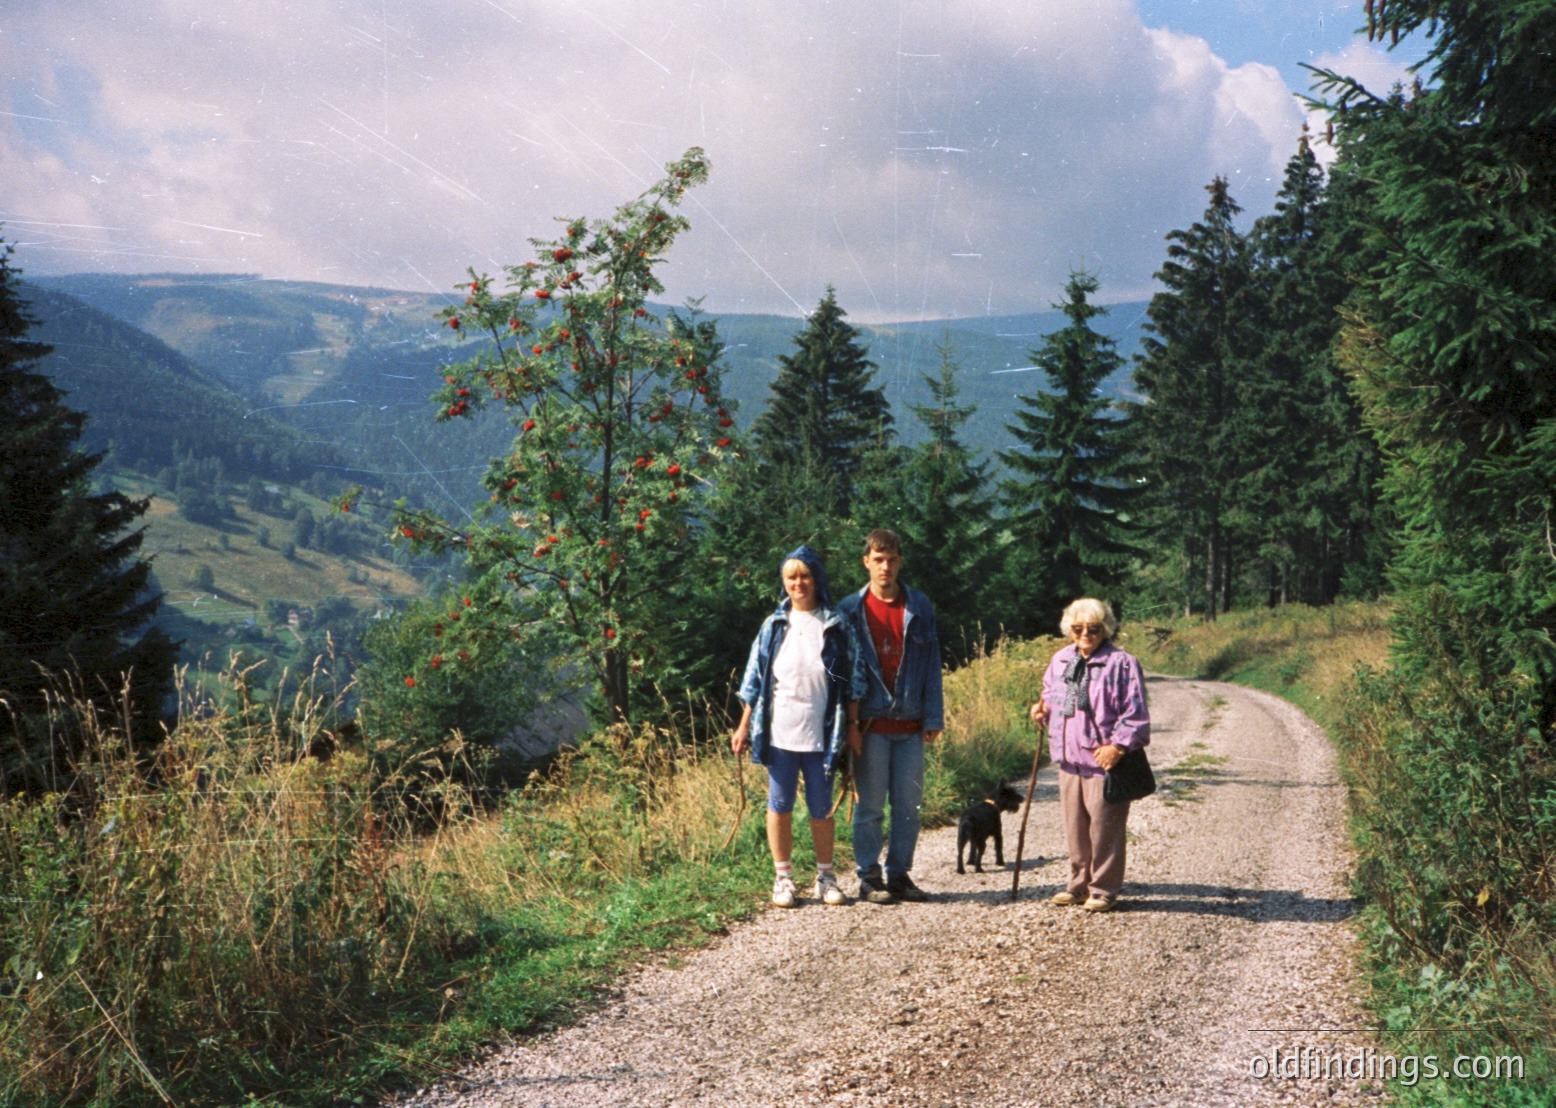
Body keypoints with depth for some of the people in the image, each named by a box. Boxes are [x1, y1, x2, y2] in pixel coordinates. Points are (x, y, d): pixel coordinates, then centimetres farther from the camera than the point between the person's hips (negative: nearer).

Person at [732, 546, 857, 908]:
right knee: (779, 805, 4)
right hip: (779, 731, 1)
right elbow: (755, 678, 9)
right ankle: (783, 878, 15)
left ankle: (826, 877, 20)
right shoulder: (774, 625, 6)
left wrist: (853, 725, 1)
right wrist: (744, 726, 7)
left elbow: (850, 681, 5)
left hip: (820, 734, -1)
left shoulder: (835, 625, 3)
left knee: (821, 809, 6)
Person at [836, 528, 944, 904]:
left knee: (909, 805, 7)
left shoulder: (920, 607, 7)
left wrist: (933, 717, 1)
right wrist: (849, 722, -7)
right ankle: (869, 878, 12)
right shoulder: (851, 609, 2)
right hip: (871, 724, -2)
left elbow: (931, 665, 8)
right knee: (870, 806, 2)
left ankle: (899, 875, 18)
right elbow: (845, 669, 0)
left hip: (910, 724, 2)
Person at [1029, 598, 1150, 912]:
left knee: (1104, 828, 0)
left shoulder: (1121, 664, -8)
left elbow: (1135, 714, -9)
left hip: (1103, 761, -6)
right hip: (1068, 759, 6)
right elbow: (1051, 696, 26)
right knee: (1074, 827, 13)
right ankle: (1078, 884, 25)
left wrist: (1118, 746, -17)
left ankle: (1103, 890, 11)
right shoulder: (1060, 661, 12)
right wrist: (1042, 710, 4)